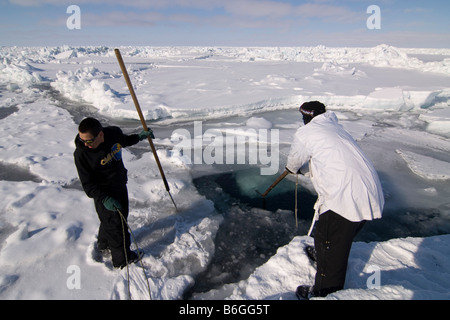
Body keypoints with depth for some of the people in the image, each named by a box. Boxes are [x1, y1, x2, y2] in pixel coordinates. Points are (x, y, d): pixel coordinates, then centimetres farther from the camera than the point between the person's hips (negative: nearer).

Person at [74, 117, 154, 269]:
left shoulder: (114, 133, -17)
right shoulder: (81, 154, -29)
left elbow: (124, 141, 11)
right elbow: (88, 184, -23)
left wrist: (140, 136, 9)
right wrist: (104, 199, -34)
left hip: (120, 185, 6)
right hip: (104, 194, -6)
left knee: (122, 216, 25)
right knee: (115, 225, 6)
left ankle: (104, 243, 53)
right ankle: (122, 259, 30)